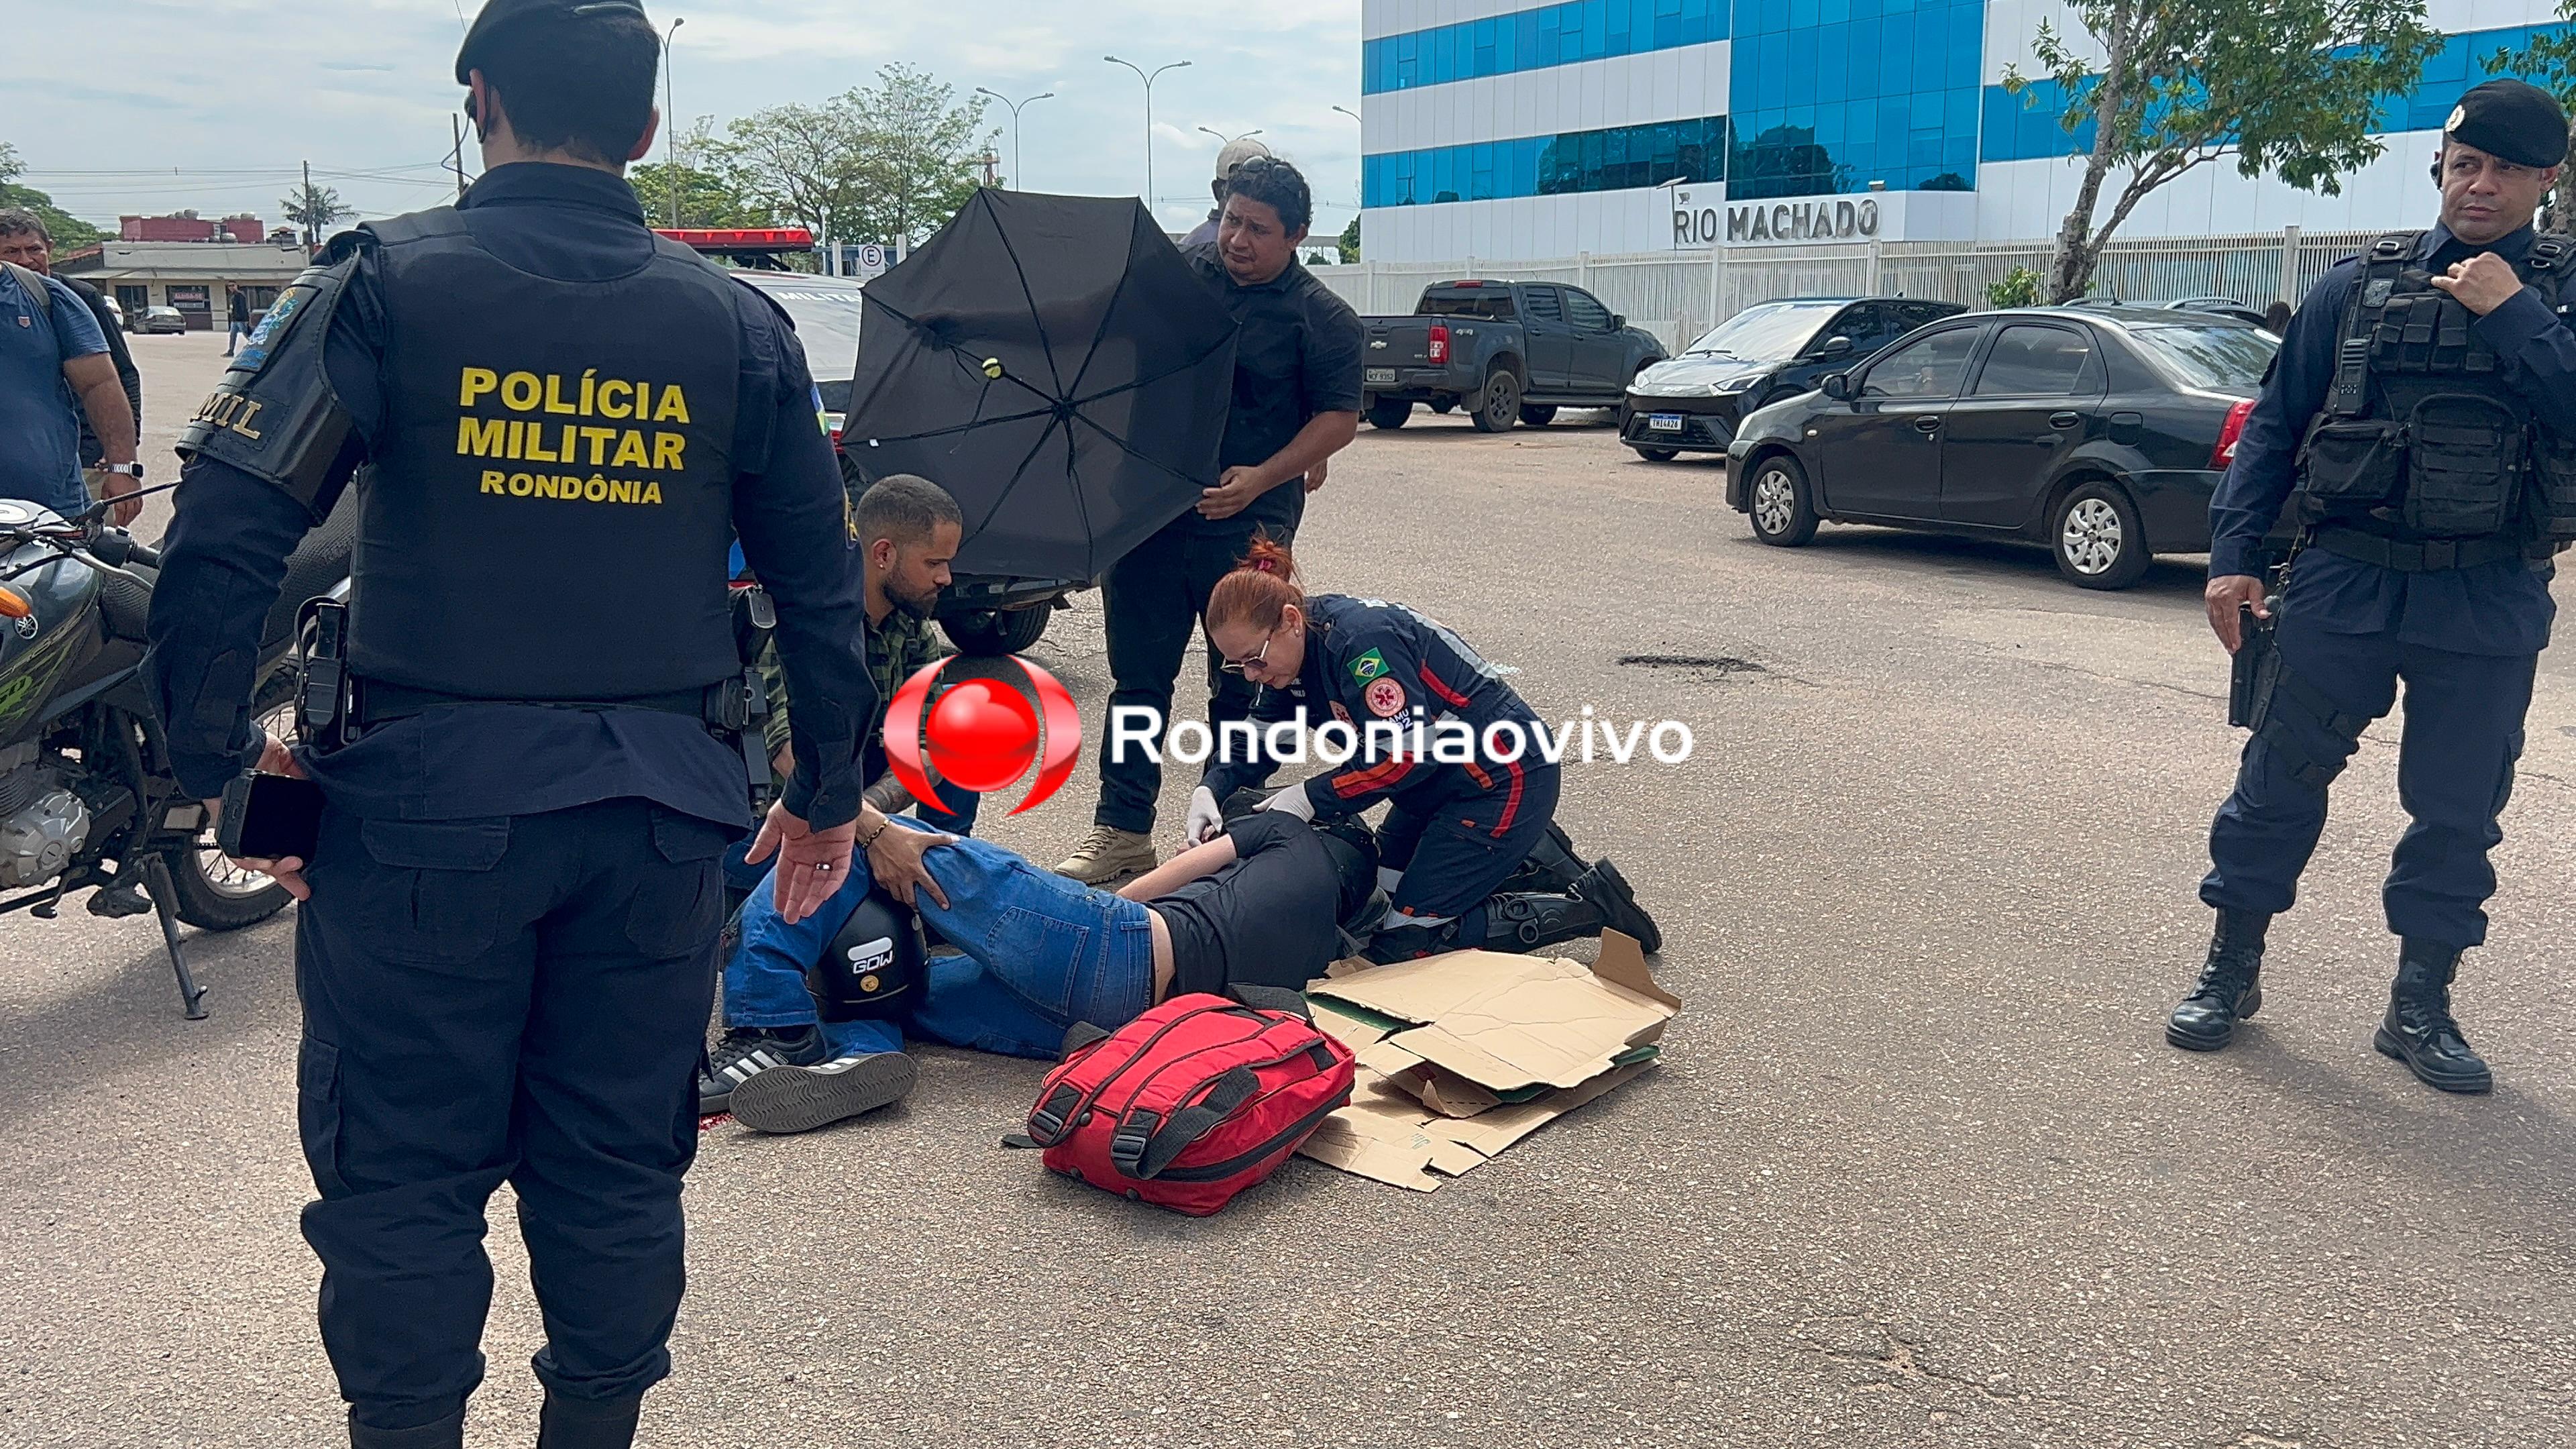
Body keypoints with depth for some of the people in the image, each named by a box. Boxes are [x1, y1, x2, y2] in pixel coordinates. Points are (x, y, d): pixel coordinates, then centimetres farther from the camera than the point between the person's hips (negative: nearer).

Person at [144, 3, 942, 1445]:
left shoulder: (388, 282, -3)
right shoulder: (738, 322, 4)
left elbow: (225, 535, -10)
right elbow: (823, 583, 5)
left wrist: (218, 756, 2)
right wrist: (831, 794, 15)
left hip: (432, 797, -2)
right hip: (662, 809, 3)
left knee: (403, 1172, 11)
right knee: (618, 1166, 14)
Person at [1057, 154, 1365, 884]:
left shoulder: (1323, 319, 0)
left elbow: (1339, 419, -5)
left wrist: (1260, 478, -17)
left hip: (1248, 523, -3)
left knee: (1243, 681, 6)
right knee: (1139, 674, 6)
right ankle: (1122, 828, 13)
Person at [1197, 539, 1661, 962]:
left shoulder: (1362, 639, -28)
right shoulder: (1296, 652, 0)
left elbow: (1411, 754, -29)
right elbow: (1258, 742, 7)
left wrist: (1311, 797, -23)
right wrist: (1211, 790, -12)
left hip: (1505, 781, -10)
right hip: (1440, 786, 10)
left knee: (1404, 941, -8)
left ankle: (1591, 905, -2)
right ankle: (1517, 849, 22)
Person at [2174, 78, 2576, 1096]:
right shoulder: (2362, 286, 5)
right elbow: (2275, 425, 5)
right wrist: (2233, 553, -2)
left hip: (2488, 603, 0)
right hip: (2343, 582, 0)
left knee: (2457, 812, 7)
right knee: (2279, 781, 6)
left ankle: (2420, 1011, 21)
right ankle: (2231, 972, 21)